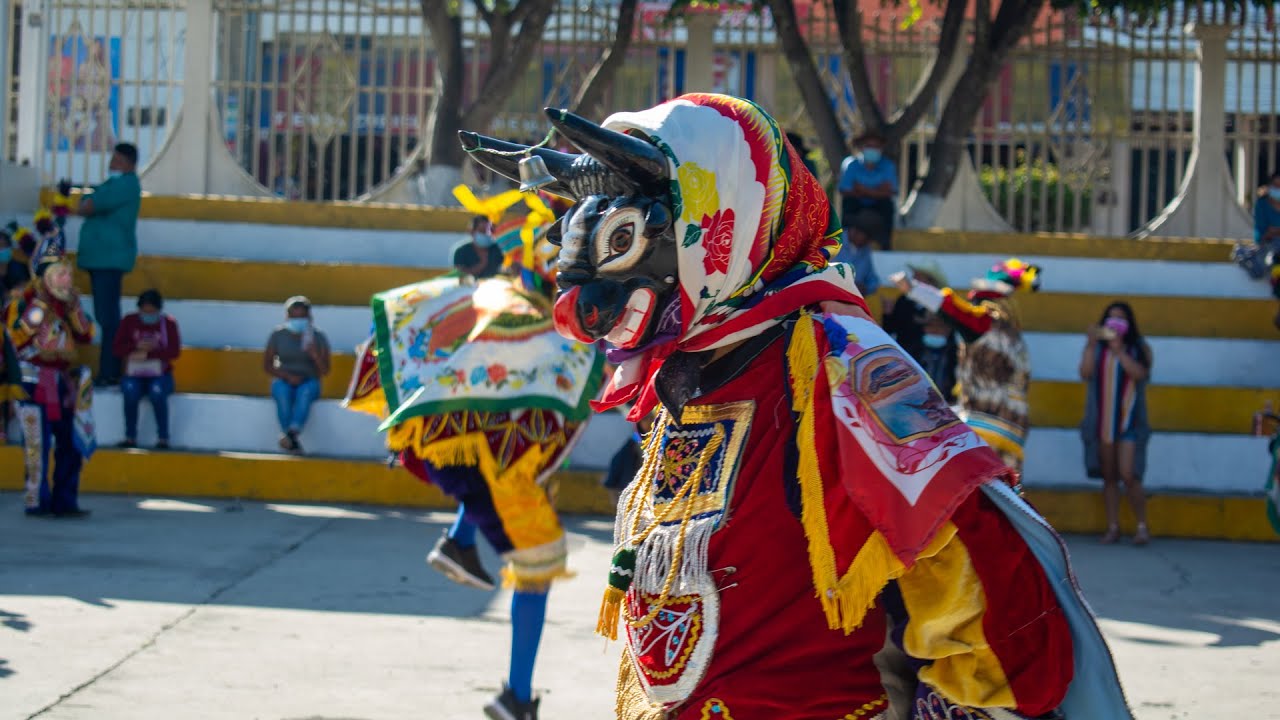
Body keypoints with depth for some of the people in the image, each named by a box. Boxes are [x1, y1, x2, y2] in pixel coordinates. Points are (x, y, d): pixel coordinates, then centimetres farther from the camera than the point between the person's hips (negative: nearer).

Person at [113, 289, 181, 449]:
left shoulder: (168, 323, -1)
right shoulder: (129, 321, 3)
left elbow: (175, 351, -11)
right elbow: (117, 349, -2)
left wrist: (148, 354, -22)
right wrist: (137, 347, -20)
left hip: (160, 375, -1)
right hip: (134, 375, 1)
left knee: (157, 392, -36)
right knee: (130, 391, -35)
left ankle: (163, 438, -26)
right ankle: (130, 438, -24)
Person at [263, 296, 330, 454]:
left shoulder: (318, 338, 2)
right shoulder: (278, 335, 4)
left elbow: (325, 371, 0)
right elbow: (267, 365, 4)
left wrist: (315, 355, -20)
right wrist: (287, 376, -12)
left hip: (309, 382, -1)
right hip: (284, 381, 1)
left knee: (306, 390, -37)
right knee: (282, 392, -36)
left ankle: (292, 432, -56)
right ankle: (292, 441, -45)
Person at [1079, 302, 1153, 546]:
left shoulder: (1139, 348, 3)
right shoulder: (1096, 347, 7)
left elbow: (1140, 373, -13)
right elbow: (1085, 373, -6)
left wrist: (1118, 350, -17)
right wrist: (1091, 344, -13)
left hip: (1128, 421, -3)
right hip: (1102, 420, 3)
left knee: (1128, 475, -13)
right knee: (1109, 477, 6)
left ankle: (1142, 526, -4)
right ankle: (1112, 527, 11)